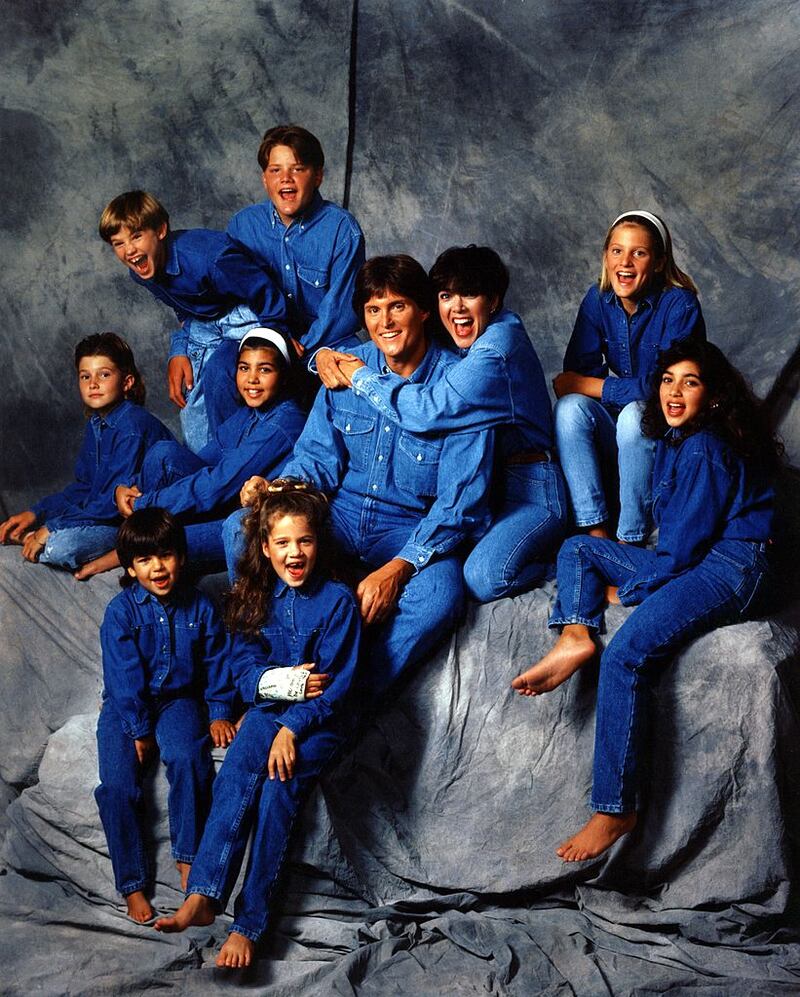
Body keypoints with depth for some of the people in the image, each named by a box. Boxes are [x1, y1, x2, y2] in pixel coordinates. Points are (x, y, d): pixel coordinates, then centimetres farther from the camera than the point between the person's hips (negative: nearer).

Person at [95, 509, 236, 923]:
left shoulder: (199, 607, -2)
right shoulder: (120, 612, -9)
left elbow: (217, 663, 7)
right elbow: (125, 678, -11)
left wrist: (220, 714, 0)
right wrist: (139, 732, -13)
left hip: (178, 700, 1)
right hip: (127, 706, 0)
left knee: (187, 758, -31)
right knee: (117, 785, -21)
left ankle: (188, 857, -16)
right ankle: (133, 885, -9)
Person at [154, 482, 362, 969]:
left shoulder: (337, 600, -6)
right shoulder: (257, 597, 8)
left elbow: (336, 683, -10)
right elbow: (245, 669, 5)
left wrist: (292, 728, -21)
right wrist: (287, 681, -15)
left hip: (319, 718, -4)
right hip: (269, 708, 4)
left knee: (278, 791, -28)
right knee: (236, 776, -27)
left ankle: (249, 924, -28)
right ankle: (202, 896, -35)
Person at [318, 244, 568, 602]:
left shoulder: (497, 350, -23)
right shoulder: (445, 344, 6)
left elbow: (427, 411, -31)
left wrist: (360, 376, -18)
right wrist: (325, 355, -1)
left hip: (531, 490, -9)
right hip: (481, 484, 9)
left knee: (481, 579, -28)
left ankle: (554, 547, 1)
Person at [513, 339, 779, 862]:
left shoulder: (705, 448, -12)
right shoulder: (674, 441, 17)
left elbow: (685, 544, -14)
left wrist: (629, 589, -4)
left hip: (728, 570, -10)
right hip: (690, 562, 10)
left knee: (625, 655, -29)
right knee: (578, 549, 11)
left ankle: (615, 809, -29)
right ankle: (576, 636, -17)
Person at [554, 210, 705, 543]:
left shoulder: (679, 305, -17)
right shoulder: (597, 300, -1)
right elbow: (576, 372, -3)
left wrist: (583, 385, -18)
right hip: (615, 424, 5)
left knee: (634, 415, -35)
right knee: (570, 407, -24)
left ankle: (632, 538, -25)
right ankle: (596, 531, -27)